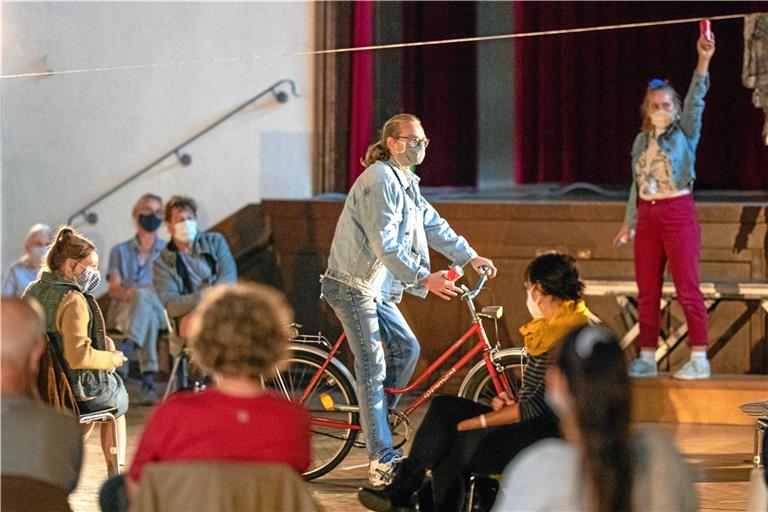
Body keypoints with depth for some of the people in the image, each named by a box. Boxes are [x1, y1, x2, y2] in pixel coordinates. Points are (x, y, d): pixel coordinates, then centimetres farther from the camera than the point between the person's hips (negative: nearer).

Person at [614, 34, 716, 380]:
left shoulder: (685, 133, -2)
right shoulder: (641, 141, 11)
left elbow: (695, 100, -17)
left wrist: (703, 61, -30)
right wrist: (629, 222, 19)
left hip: (678, 213, -5)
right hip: (647, 216, 5)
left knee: (687, 288, -6)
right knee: (647, 291, 7)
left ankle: (699, 358, -4)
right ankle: (647, 358, 13)